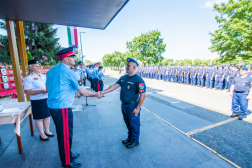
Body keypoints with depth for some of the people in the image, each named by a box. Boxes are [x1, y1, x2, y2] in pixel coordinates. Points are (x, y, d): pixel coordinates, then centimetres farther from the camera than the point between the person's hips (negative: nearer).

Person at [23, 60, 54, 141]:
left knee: (47, 116, 16)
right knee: (39, 118, 9)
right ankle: (42, 134, 25)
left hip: (47, 99, 6)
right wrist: (41, 91, -27)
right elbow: (27, 92, -17)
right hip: (37, 101, -6)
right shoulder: (28, 78, -10)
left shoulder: (43, 76, 10)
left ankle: (47, 131, 35)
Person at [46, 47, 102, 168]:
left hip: (51, 106, 9)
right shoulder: (70, 73, -16)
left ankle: (66, 154, 43)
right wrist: (96, 94, 1)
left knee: (61, 132, 22)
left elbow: (48, 88, 17)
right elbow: (84, 93, -14)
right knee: (66, 135, 8)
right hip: (63, 108, -9)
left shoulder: (51, 70, 8)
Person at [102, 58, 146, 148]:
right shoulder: (123, 78, 4)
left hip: (132, 106, -7)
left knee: (134, 124, 12)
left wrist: (137, 108, -19)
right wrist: (103, 92, -13)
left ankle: (135, 141, 35)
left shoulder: (138, 79, -18)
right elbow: (114, 86, -1)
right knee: (128, 123, 23)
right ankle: (130, 138, 45)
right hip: (124, 105, 7)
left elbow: (143, 95, -20)